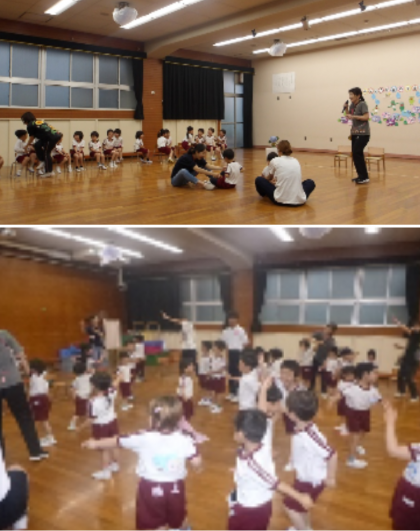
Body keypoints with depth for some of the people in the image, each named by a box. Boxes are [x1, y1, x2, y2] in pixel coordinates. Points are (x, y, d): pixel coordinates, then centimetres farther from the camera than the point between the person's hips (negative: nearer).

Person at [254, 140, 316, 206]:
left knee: (259, 180, 17)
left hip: (280, 200, -3)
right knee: (310, 182, 33)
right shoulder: (296, 161, 14)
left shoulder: (275, 161, 4)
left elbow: (269, 178, 24)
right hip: (299, 201, 4)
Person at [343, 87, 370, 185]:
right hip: (355, 133, 8)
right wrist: (346, 108, 5)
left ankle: (364, 177, -9)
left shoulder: (363, 104, -12)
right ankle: (361, 175, 18)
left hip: (363, 134, -8)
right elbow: (349, 115, 22)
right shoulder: (352, 105, 10)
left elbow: (366, 117, -20)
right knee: (356, 154, 9)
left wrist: (354, 116, -23)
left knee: (356, 153, -14)